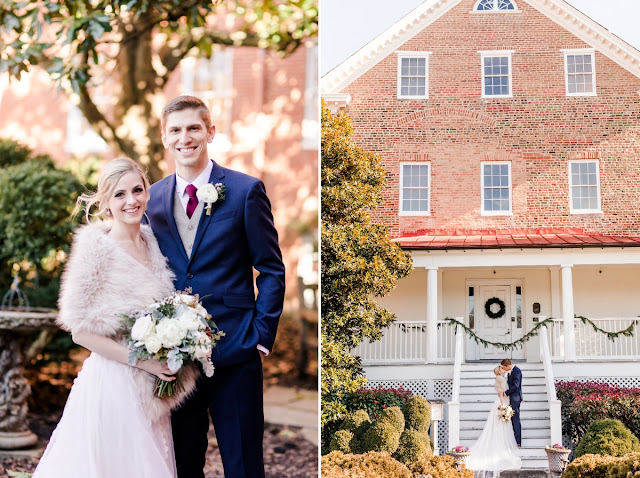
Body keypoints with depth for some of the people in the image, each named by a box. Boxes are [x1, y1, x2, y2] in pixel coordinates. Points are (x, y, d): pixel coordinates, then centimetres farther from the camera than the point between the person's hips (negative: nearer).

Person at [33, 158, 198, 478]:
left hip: (151, 388, 6)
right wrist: (142, 361, -17)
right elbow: (80, 330, -14)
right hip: (112, 382, -6)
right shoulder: (97, 247, -12)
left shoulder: (152, 243, 7)